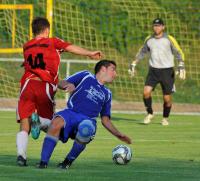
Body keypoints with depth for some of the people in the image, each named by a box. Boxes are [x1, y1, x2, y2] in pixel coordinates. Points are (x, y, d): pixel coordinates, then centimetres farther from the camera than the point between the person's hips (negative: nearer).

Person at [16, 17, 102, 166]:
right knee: (48, 123, 13)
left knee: (24, 126, 2)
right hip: (46, 87, -2)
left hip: (27, 85, 2)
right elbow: (71, 48, 0)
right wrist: (89, 54, -6)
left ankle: (21, 154, -20)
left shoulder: (26, 46, 22)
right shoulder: (53, 43, 12)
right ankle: (38, 120, -22)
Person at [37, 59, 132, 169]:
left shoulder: (107, 94, 29)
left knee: (85, 129, -37)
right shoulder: (85, 76, 18)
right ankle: (43, 162, -36)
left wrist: (118, 134, 17)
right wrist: (68, 85, -14)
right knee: (56, 123, -38)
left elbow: (105, 120, 29)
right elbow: (61, 84, 9)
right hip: (71, 113, -2)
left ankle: (68, 161, -16)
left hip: (88, 120, 2)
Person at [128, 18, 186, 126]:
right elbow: (142, 52, 20)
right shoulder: (149, 39, 6)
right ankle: (149, 114, 6)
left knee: (167, 98, -1)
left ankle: (165, 118, 23)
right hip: (153, 70, 3)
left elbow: (179, 53, -5)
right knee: (146, 92, -16)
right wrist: (133, 64, 16)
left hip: (167, 71, -3)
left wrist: (181, 66, -20)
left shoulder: (169, 39, -6)